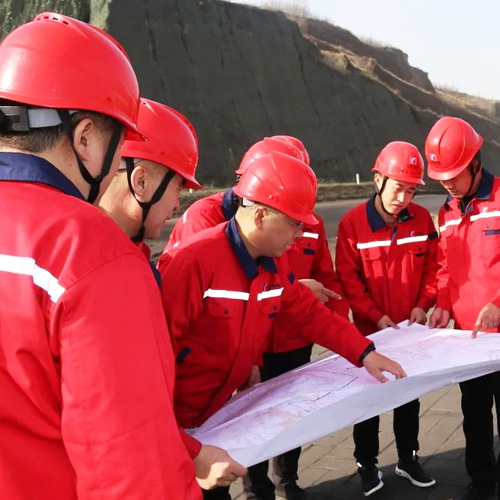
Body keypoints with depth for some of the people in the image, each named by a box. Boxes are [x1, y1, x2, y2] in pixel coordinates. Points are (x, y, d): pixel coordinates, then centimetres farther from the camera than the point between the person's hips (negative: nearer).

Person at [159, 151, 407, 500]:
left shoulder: (274, 266, 0)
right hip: (173, 420, -7)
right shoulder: (195, 261, -26)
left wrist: (363, 353, 0)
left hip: (215, 415, 7)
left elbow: (310, 314, 9)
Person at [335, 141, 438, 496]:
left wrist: (423, 304, -9)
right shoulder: (352, 223, -14)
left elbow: (432, 266, 3)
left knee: (410, 394, 16)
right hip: (370, 330, -3)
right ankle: (367, 464, 25)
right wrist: (376, 316, -17)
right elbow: (348, 278, -13)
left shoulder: (422, 219, -5)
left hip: (411, 328, 3)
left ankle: (408, 458, 33)